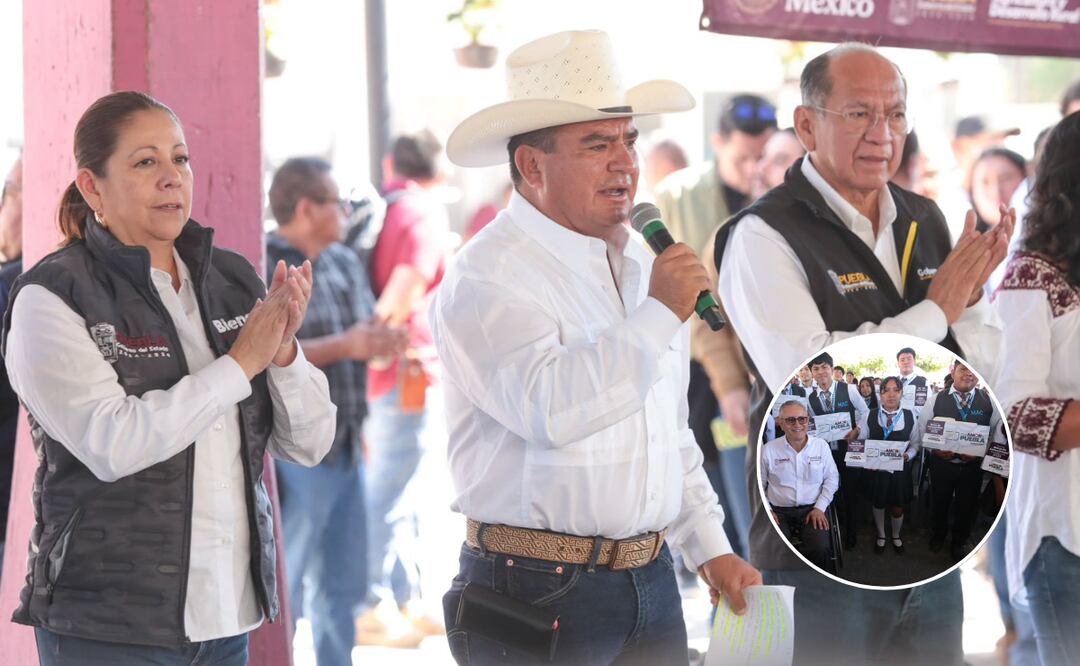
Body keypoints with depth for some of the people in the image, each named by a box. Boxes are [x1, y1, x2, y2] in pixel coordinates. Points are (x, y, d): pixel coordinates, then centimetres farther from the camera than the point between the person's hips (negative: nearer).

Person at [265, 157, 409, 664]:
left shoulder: (345, 263, 14)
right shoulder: (265, 268, -14)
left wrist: (383, 341, 1)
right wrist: (345, 346, -24)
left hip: (345, 449, 9)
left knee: (342, 584, 16)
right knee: (281, 588, -4)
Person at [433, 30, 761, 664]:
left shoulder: (641, 265, 15)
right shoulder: (487, 278, -12)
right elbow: (551, 408, -29)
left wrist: (710, 548, 18)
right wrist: (660, 315, -21)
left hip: (652, 583, 7)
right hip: (539, 591, -7)